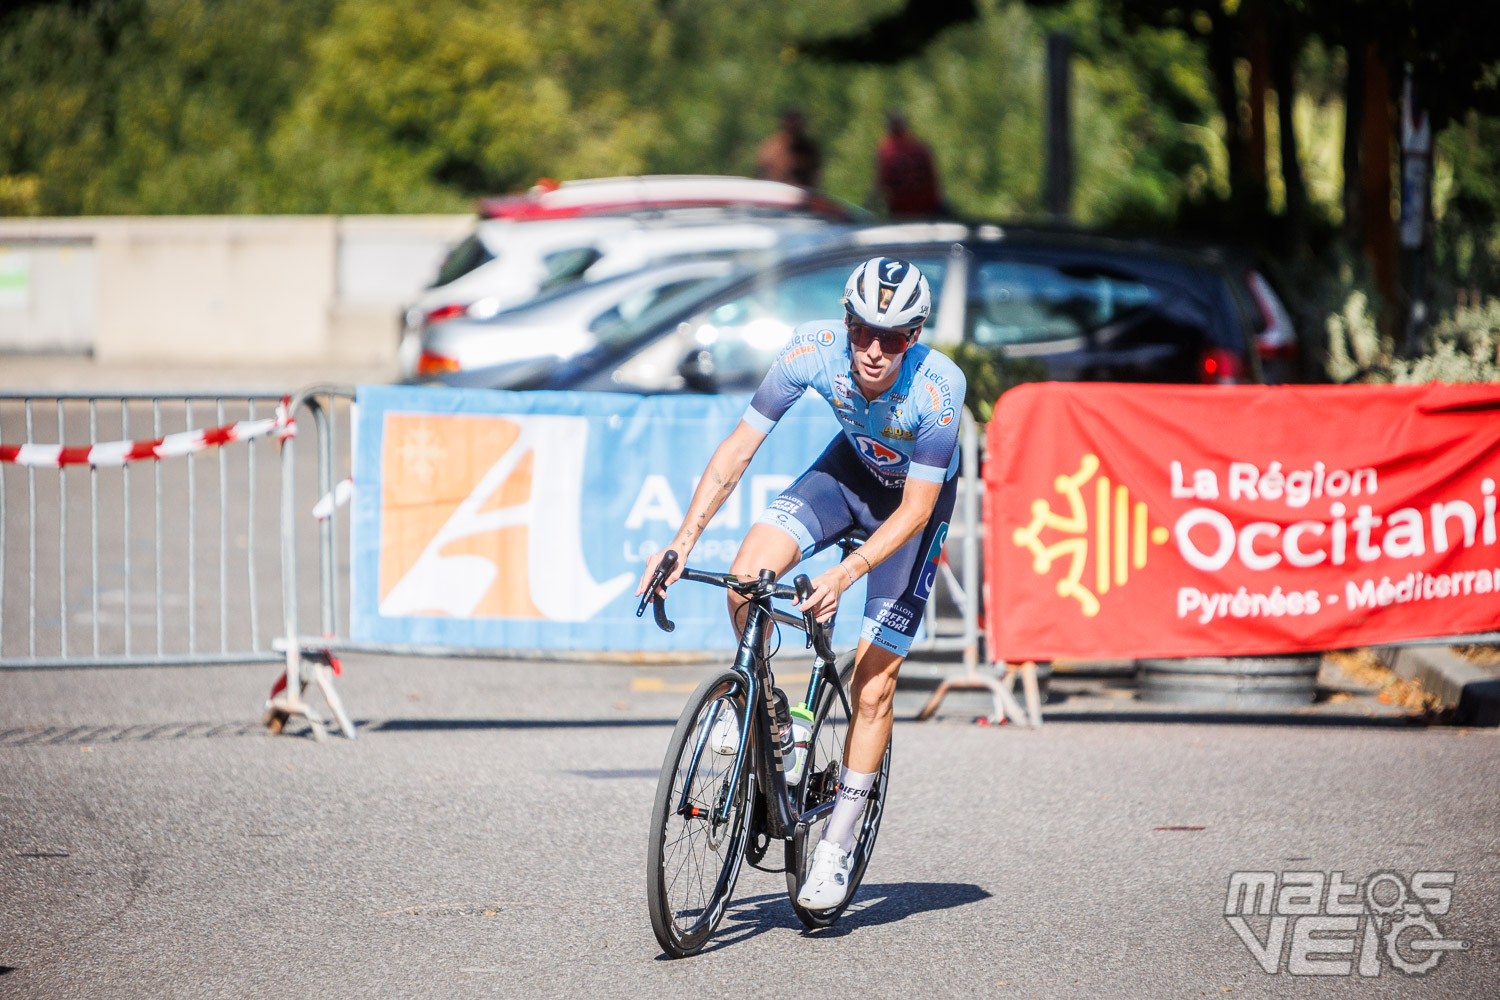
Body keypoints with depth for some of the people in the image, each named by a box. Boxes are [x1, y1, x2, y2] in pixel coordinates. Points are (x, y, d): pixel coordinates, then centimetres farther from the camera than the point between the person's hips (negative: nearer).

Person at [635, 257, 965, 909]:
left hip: (915, 497, -3)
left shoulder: (938, 388, -36)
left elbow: (916, 509, -29)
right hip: (849, 467, 3)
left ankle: (837, 848, 6)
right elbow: (738, 448, -22)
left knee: (872, 686, -7)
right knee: (746, 578, -24)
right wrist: (683, 541, -31)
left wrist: (845, 574, -41)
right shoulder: (815, 351, -28)